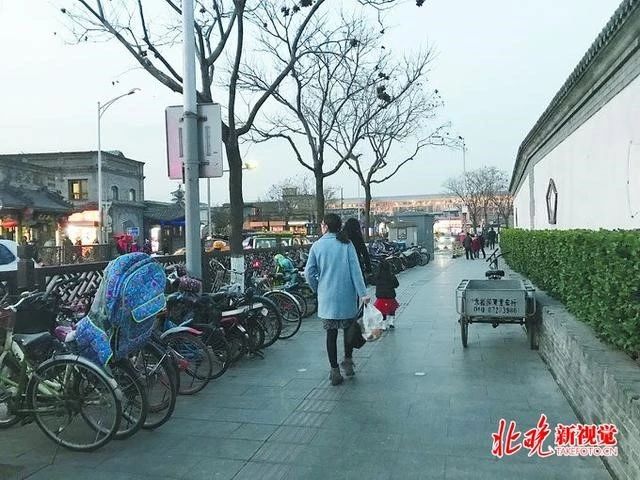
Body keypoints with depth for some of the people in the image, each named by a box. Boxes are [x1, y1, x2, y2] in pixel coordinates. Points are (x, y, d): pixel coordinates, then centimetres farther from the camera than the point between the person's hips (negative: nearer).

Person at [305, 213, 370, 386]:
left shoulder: (317, 246, -2)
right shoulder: (347, 244, -2)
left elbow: (309, 272, -4)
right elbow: (355, 270, -8)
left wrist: (317, 289, 12)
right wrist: (362, 293, -8)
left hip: (327, 298, 0)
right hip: (347, 297, 0)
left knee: (331, 333, 8)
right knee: (349, 329, 19)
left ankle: (335, 371, 10)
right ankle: (348, 362, 23)